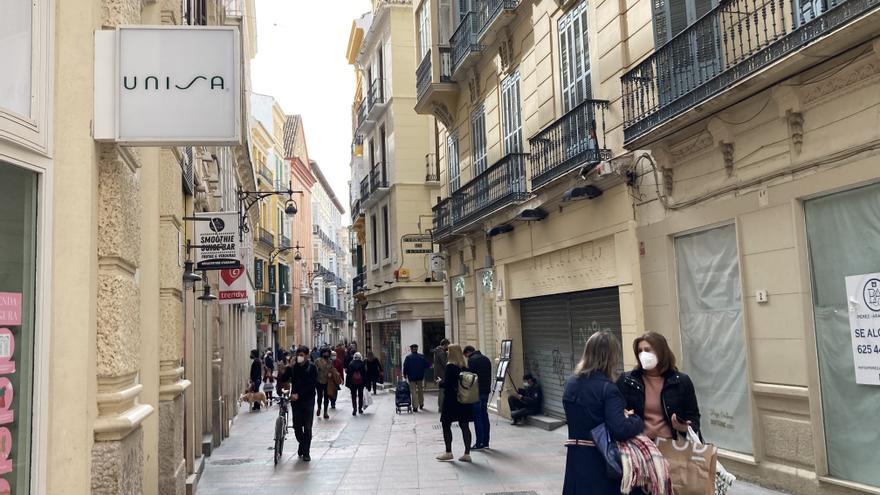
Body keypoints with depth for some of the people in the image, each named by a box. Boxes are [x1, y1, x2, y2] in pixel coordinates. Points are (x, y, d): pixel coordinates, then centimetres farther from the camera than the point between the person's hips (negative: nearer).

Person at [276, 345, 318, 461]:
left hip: (308, 400, -2)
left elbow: (312, 385, -12)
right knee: (297, 426, 4)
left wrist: (299, 394, -18)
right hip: (295, 400, 2)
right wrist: (279, 391, -17)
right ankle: (302, 444, 31)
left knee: (307, 427, -2)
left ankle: (306, 452, 7)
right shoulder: (292, 368, 3)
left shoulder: (312, 368, -5)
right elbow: (282, 379, 2)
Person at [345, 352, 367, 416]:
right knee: (360, 395, 13)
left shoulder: (350, 364, -3)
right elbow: (365, 373, -4)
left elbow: (348, 374, -2)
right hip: (361, 382, 0)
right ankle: (360, 409, 18)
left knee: (353, 396, 4)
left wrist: (348, 383, 3)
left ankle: (354, 409, -7)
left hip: (353, 382, 0)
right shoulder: (362, 364, -5)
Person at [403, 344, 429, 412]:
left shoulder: (408, 357, -10)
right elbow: (426, 366, 3)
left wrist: (405, 375, 4)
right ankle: (421, 404, 29)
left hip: (411, 377, -3)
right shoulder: (422, 357, 0)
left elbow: (405, 367, -10)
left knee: (413, 392, 0)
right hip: (420, 376, 3)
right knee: (420, 391, 19)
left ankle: (415, 406, -4)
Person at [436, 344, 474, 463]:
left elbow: (446, 383, -18)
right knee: (464, 426, 7)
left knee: (446, 425, 7)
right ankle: (467, 454, 8)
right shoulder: (465, 366, 5)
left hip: (451, 400, -6)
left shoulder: (450, 366, -14)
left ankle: (448, 452, 10)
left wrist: (440, 382, 2)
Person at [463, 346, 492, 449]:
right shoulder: (486, 359, 17)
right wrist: (488, 389, 17)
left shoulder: (472, 360, -8)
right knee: (484, 416, 12)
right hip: (486, 391, 8)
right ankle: (485, 442, 15)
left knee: (477, 417, -4)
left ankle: (479, 443, -5)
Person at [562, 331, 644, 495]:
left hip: (576, 459, 6)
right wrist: (636, 420, -5)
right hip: (602, 460, -6)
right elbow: (620, 430, -25)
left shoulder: (570, 384, 4)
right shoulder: (607, 388, -18)